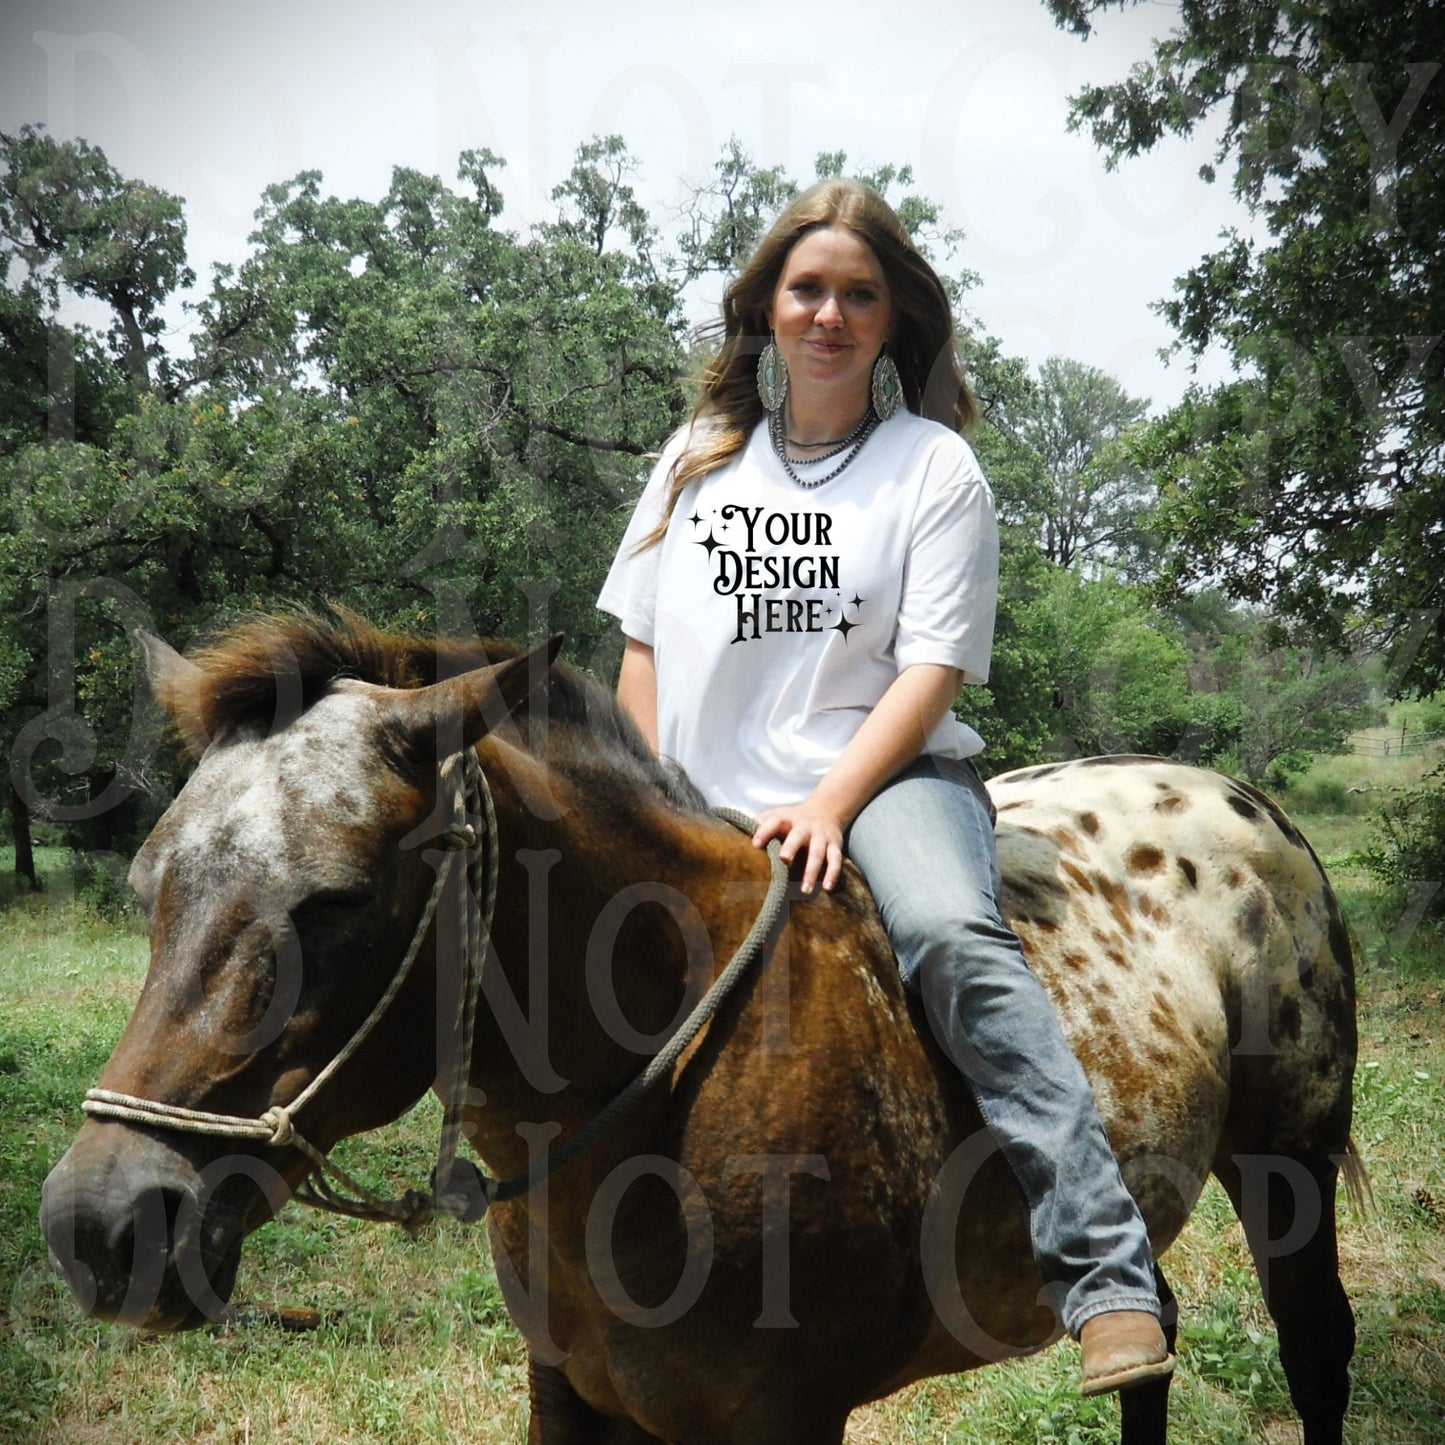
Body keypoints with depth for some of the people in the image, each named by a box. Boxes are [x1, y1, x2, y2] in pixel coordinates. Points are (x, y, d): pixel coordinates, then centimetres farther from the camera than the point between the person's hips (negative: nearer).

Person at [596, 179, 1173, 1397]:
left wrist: (826, 805, -19)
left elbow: (930, 671, -6)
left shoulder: (937, 466, 2)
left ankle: (1109, 1279, -36)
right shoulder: (700, 456, 13)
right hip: (709, 809, 4)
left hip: (887, 778, -4)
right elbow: (641, 645, 16)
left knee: (955, 937, -33)